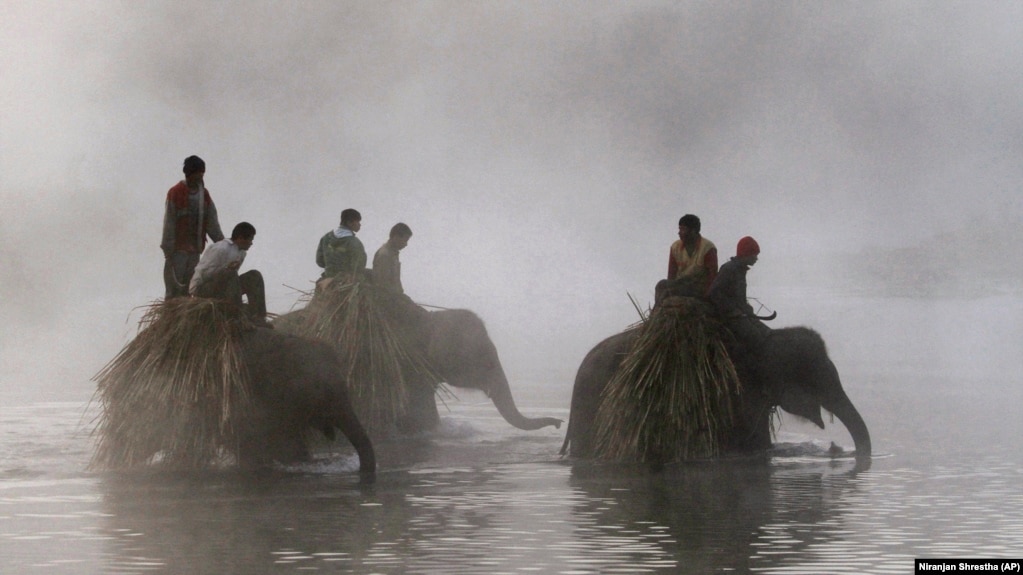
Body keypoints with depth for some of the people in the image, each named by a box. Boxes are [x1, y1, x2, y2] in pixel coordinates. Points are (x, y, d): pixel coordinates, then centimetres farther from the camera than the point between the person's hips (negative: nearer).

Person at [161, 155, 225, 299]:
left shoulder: (204, 194, 10)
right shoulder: (175, 193, -9)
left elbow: (212, 222, 11)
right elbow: (169, 223, -11)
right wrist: (168, 250, -13)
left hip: (195, 249, 6)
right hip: (178, 249, -6)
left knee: (188, 290, 11)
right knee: (174, 290, -6)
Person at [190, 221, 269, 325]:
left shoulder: (241, 252, 6)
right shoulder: (221, 249, -20)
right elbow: (203, 273, -23)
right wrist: (226, 268, -34)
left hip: (221, 289, 8)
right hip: (201, 288, -8)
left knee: (255, 276, -5)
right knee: (230, 273, -34)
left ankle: (258, 316, -14)